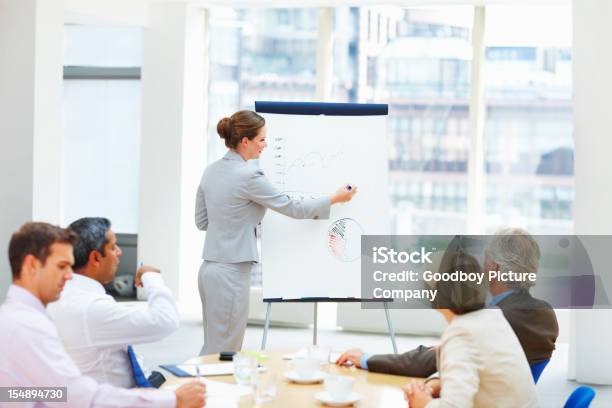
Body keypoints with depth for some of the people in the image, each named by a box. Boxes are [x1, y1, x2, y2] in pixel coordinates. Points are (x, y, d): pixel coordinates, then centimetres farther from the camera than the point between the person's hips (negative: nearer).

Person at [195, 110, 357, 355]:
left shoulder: (211, 171, 8)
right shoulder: (248, 176, -17)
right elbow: (292, 208, -8)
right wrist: (335, 199, 5)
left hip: (211, 268, 9)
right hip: (230, 272, -9)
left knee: (214, 348, 16)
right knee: (222, 353, -1)